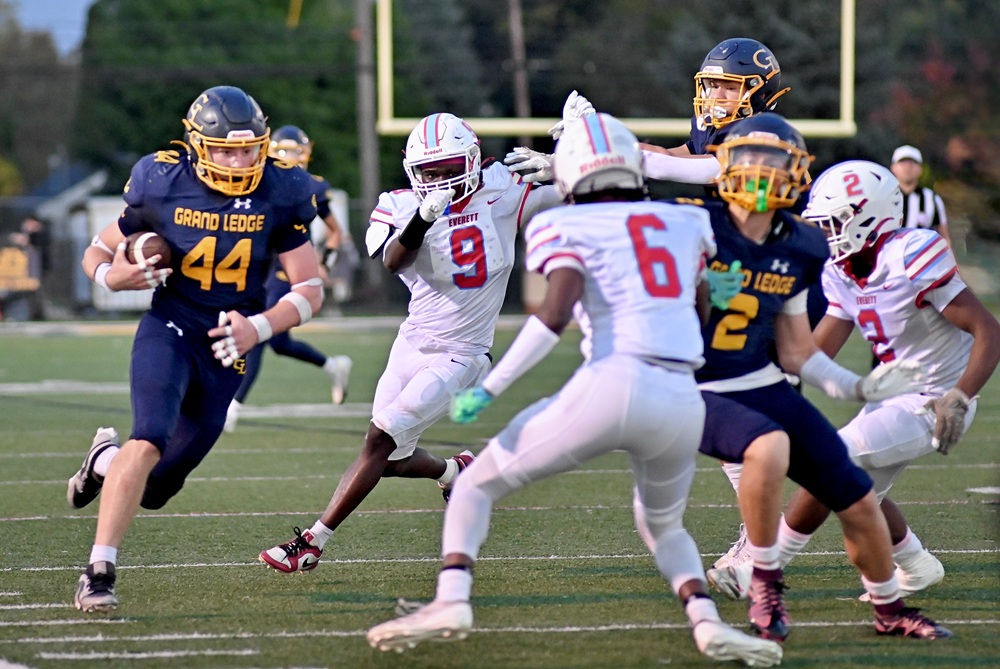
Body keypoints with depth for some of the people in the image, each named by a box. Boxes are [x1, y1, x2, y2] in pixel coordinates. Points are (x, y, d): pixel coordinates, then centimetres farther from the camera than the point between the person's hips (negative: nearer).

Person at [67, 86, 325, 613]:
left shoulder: (278, 196, -7)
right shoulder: (162, 186, -9)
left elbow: (310, 289, -4)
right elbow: (98, 253, 4)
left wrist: (260, 327, -21)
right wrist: (114, 276, -19)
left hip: (225, 349, 2)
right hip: (169, 331, -2)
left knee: (154, 490, 7)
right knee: (150, 441, -29)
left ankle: (106, 460, 44)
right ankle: (99, 571, -21)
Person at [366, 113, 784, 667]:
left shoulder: (568, 227, 7)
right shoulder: (685, 223, 21)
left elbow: (555, 315, -8)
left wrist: (488, 388, -5)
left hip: (612, 386, -4)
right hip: (684, 402, 4)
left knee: (478, 484, 13)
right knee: (666, 525, 30)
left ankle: (452, 600, -8)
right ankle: (707, 621, 4)